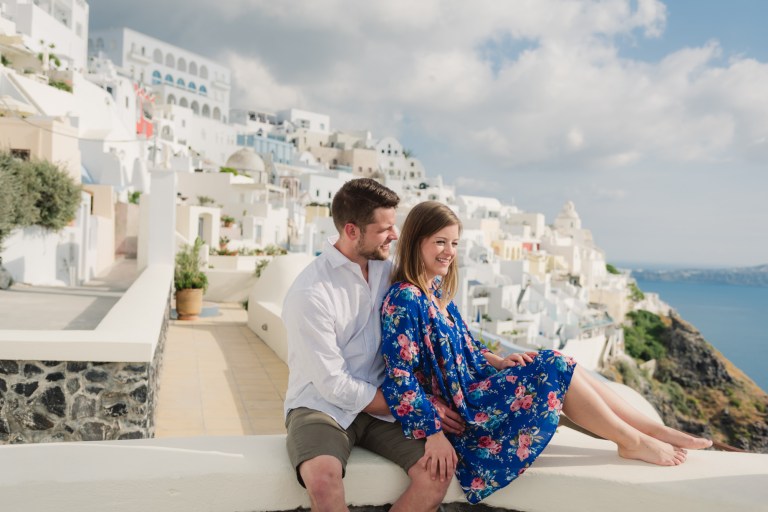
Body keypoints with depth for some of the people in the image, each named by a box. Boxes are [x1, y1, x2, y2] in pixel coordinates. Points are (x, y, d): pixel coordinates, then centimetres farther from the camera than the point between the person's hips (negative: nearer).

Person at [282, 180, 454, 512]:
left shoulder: (386, 267, 3)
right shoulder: (310, 294, -17)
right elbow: (334, 386, -15)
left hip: (381, 404, 5)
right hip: (323, 405, -5)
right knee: (323, 478, -36)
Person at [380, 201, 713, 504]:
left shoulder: (436, 292, 8)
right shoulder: (404, 298, -21)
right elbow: (399, 377, -25)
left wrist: (499, 362, 1)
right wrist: (433, 434, -26)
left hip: (471, 383, 9)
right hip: (456, 407, -9)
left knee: (556, 365, -2)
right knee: (553, 370, -14)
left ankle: (656, 430, 3)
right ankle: (633, 442, 1)